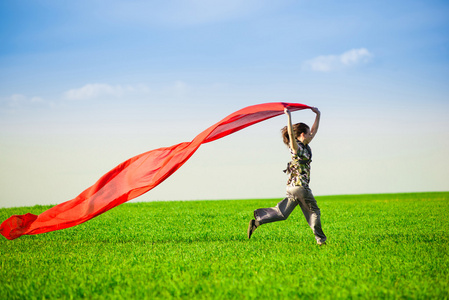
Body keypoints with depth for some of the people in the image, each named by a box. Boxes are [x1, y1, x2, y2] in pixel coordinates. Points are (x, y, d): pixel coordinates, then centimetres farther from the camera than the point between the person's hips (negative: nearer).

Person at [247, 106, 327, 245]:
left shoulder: (305, 146, 14)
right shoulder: (296, 147, -10)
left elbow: (314, 130, 23)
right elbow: (291, 133, -28)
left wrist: (318, 115, 20)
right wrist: (289, 116, -34)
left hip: (292, 186, 9)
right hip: (299, 185, -9)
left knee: (282, 213, 4)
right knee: (313, 211, 4)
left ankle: (257, 221, -4)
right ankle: (320, 239, 12)